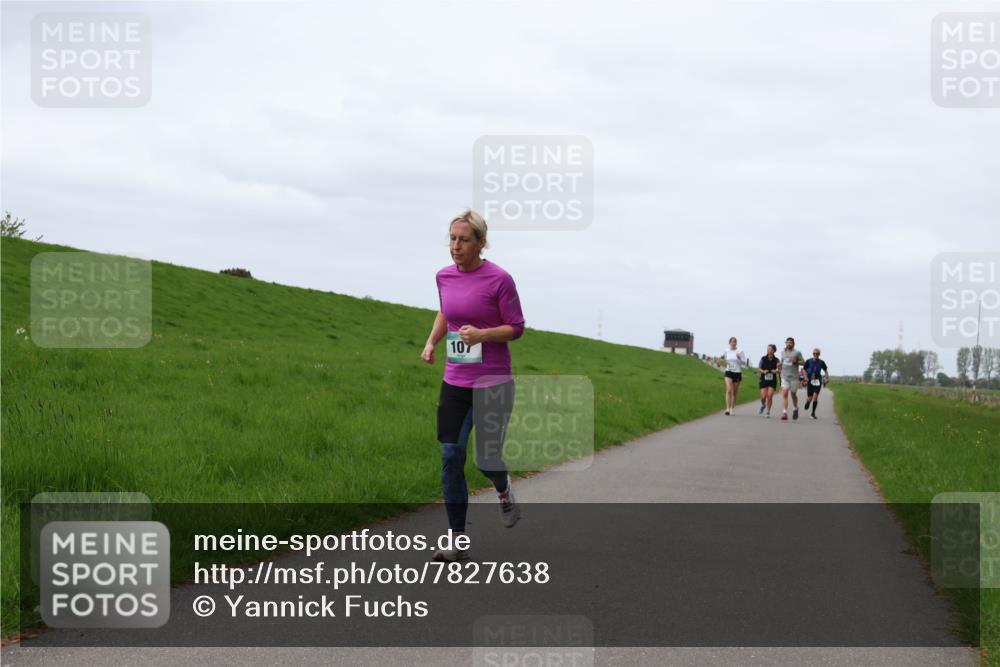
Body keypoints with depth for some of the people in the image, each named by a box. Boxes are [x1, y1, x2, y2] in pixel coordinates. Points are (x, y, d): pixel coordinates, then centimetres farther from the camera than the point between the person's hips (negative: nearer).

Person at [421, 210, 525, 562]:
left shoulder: (499, 279, -13)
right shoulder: (445, 276, 3)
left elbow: (516, 328, -6)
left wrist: (482, 334, -23)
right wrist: (431, 342, 7)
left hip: (493, 381, -4)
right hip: (455, 382, 4)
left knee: (486, 460, 1)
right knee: (451, 458, -4)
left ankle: (504, 490, 38)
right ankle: (458, 542, 1)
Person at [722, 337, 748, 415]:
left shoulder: (740, 352, -3)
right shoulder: (727, 352, 6)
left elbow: (745, 363, -3)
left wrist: (739, 358, -20)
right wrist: (723, 359, -1)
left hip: (737, 373, -1)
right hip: (729, 372, 1)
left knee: (735, 392, 6)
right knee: (729, 390, -13)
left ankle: (732, 408, 18)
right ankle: (728, 409, -19)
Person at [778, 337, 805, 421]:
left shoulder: (797, 353, -2)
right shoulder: (783, 352, 12)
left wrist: (796, 361, -19)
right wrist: (780, 365, 5)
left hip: (794, 377, -3)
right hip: (785, 377, 3)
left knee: (793, 394, 10)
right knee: (784, 394, -12)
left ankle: (795, 409, 38)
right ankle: (784, 413, -17)